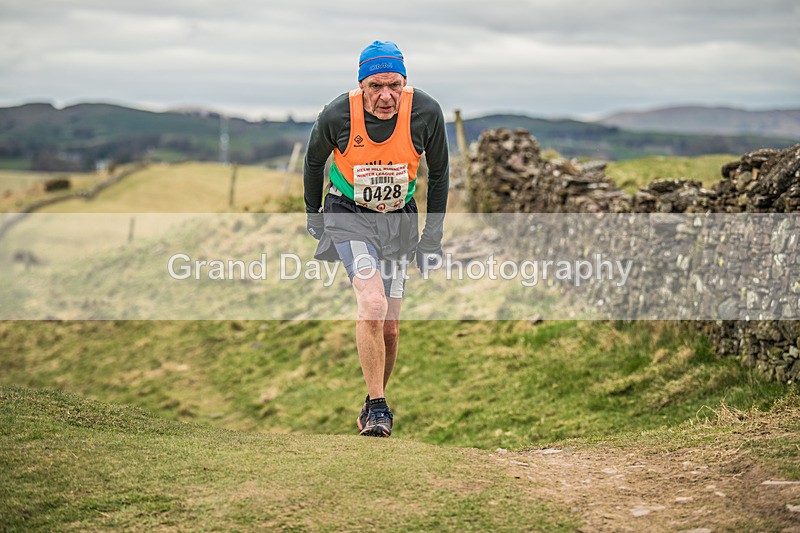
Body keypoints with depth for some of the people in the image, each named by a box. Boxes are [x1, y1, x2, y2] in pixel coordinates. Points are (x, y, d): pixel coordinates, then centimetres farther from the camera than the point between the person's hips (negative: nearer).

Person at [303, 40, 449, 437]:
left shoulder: (426, 113, -17)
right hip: (349, 215, -2)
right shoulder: (338, 115, -21)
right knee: (373, 305, -24)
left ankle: (375, 402, 29)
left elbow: (439, 172, 0)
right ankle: (378, 408, -11)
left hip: (399, 219, 2)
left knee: (389, 326, 5)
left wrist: (432, 237, 1)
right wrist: (313, 215, 11)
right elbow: (314, 161, 2)